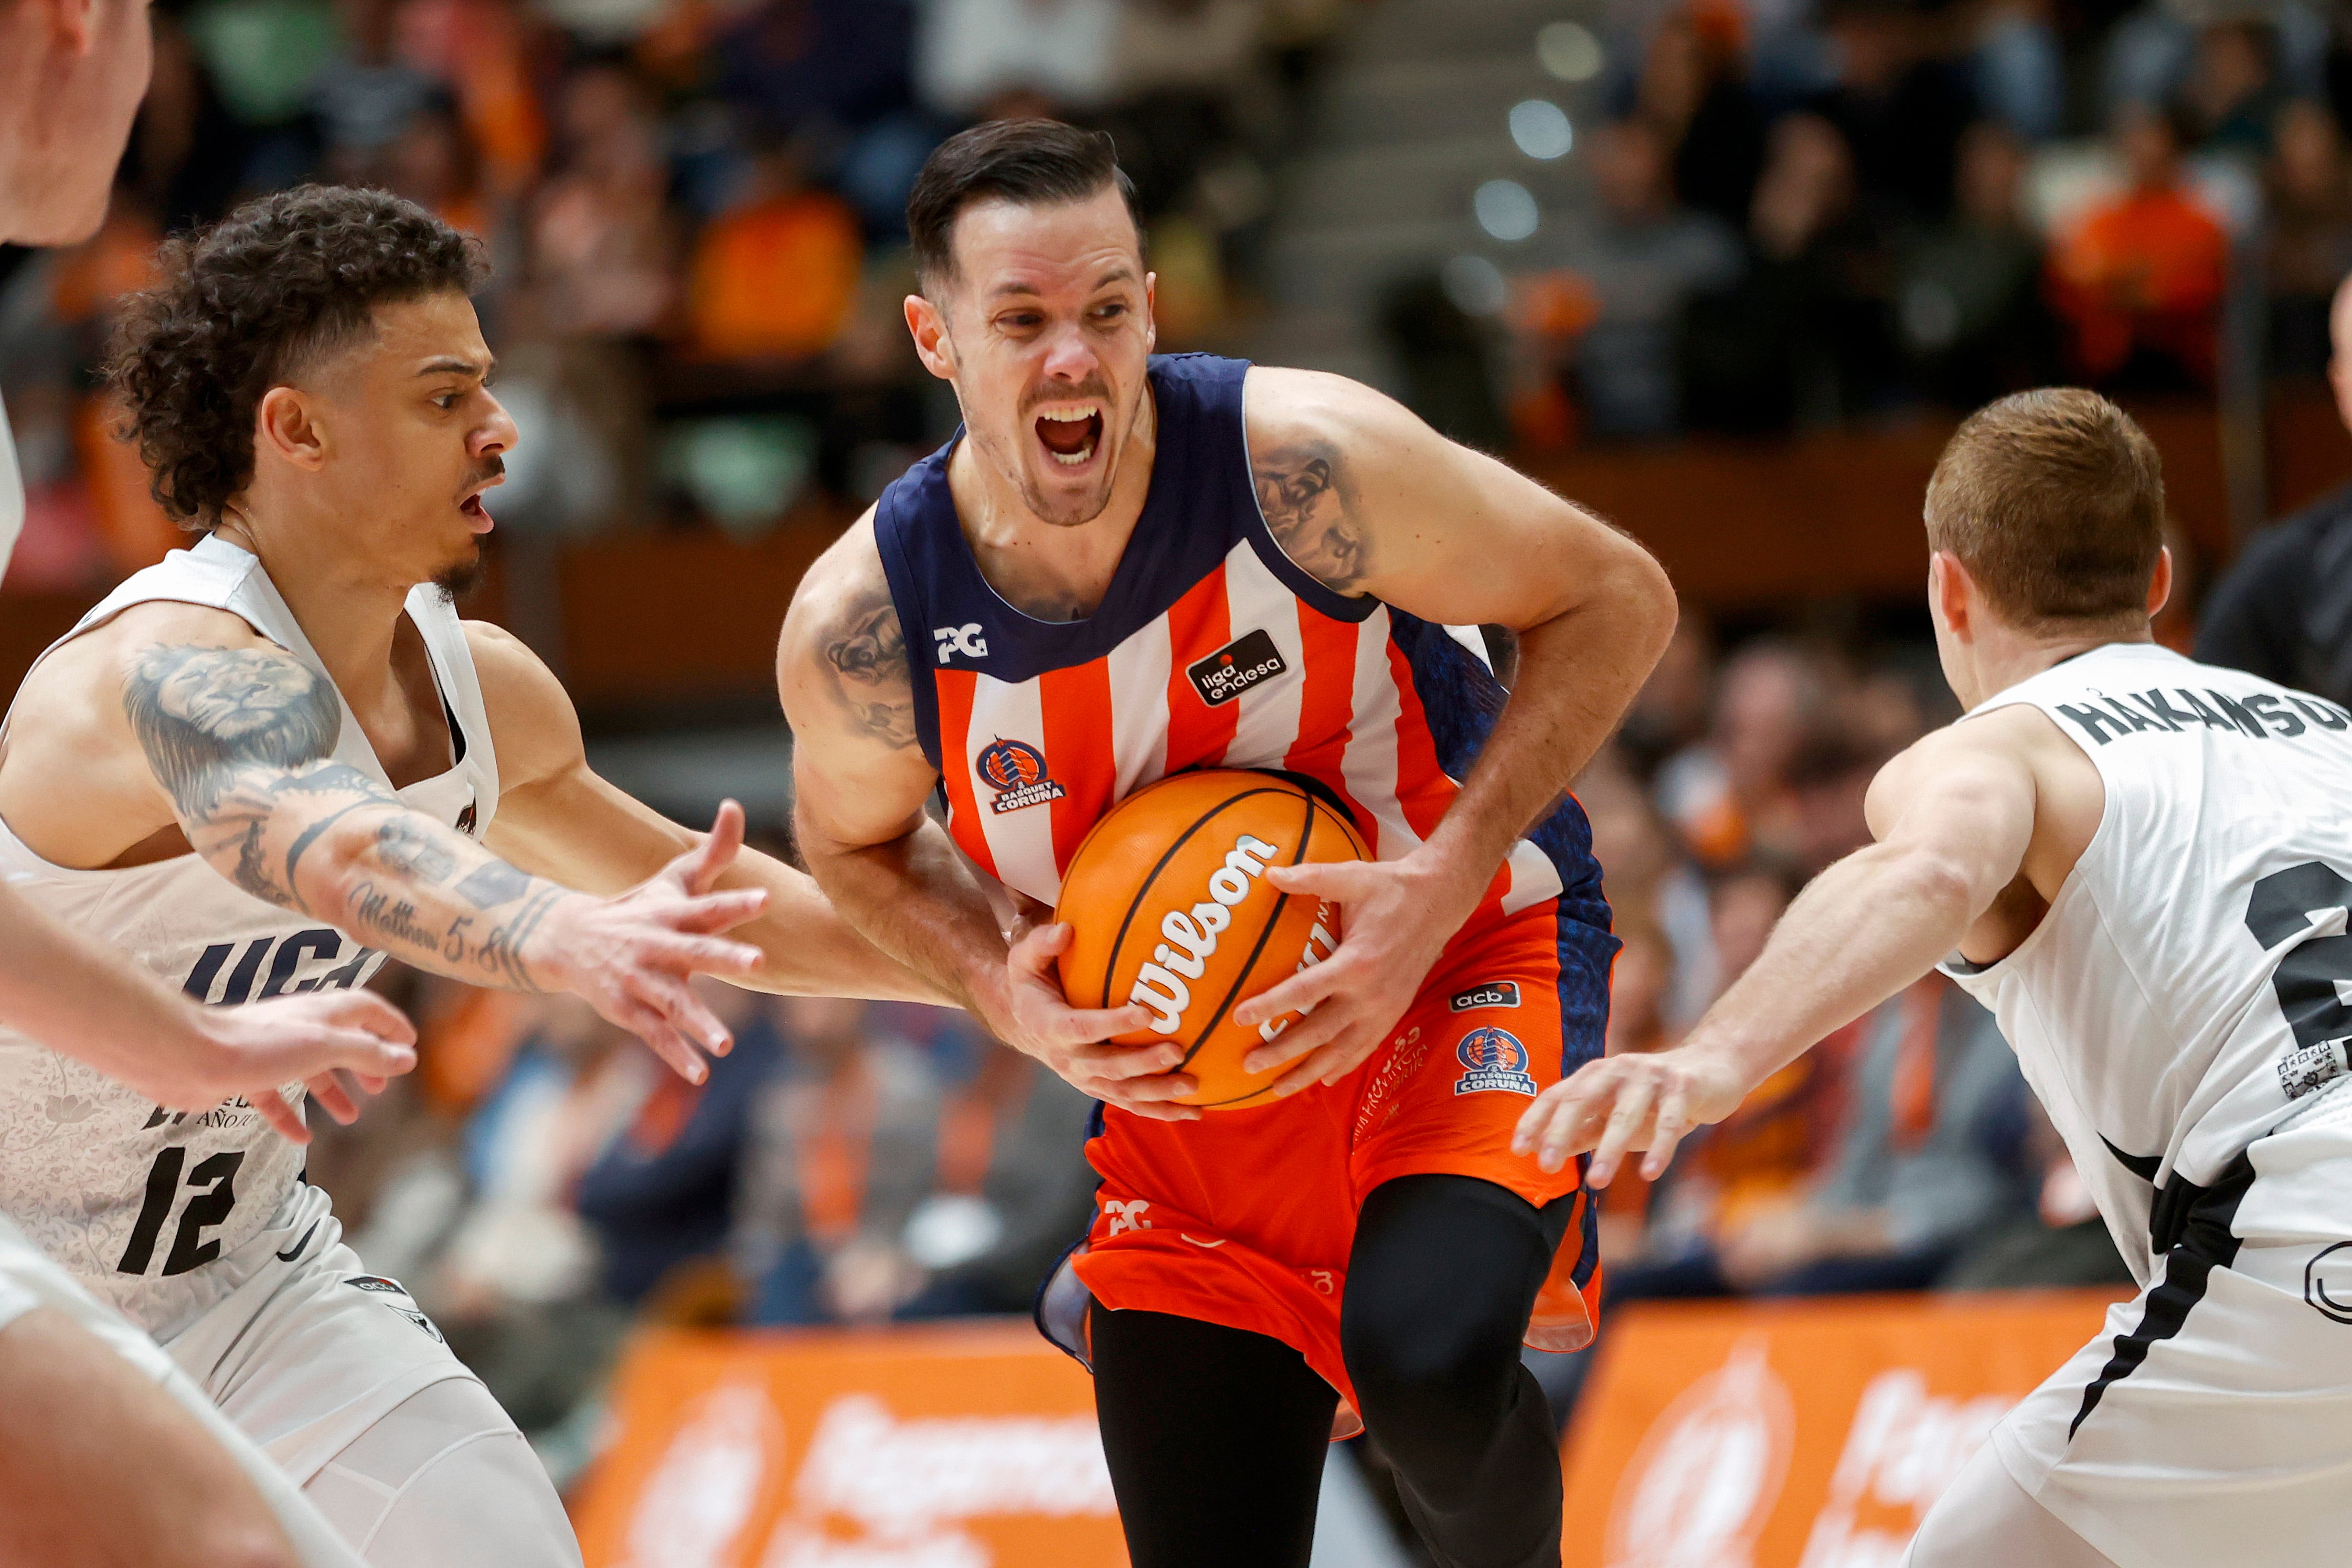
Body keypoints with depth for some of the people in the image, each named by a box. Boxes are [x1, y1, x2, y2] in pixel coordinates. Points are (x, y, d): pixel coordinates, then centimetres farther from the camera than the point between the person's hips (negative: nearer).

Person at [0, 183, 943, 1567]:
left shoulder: (482, 688, -3)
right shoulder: (181, 668, -29)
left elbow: (687, 886, 15)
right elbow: (334, 851, -51)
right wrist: (565, 936, -70)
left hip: (244, 1268, 7)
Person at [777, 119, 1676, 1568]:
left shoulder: (1301, 462, -24)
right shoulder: (860, 625, -16)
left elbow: (1617, 602, -12)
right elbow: (854, 838, 8)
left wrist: (1447, 876, -23)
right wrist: (1002, 993, -12)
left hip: (1466, 958, -3)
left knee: (1427, 1363, -30)